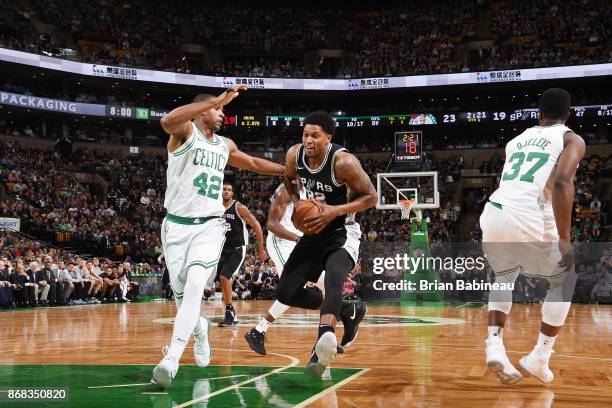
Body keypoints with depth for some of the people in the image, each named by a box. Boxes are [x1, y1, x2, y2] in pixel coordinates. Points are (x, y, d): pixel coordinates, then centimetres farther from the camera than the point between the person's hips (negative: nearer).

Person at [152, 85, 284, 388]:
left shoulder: (225, 145, 15)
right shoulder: (185, 132, -4)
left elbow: (254, 164, 33)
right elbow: (167, 121, -30)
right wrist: (217, 100, -32)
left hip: (209, 226, 2)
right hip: (177, 225, -2)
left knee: (194, 286, -21)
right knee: (181, 292, 6)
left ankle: (171, 360, -27)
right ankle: (200, 329, 40)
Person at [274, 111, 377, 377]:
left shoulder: (344, 162, -23)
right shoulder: (294, 155, -8)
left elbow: (370, 197, -16)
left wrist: (335, 211, -27)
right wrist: (297, 203, -6)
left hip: (342, 233, -6)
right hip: (313, 233, 6)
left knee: (333, 277, -36)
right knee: (286, 293, 3)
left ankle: (324, 338, -51)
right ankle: (347, 311, 21)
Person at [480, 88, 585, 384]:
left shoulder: (516, 141, 25)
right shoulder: (571, 139, 8)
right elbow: (562, 182, -11)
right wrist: (564, 239, -14)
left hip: (492, 215, 5)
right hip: (527, 221, -5)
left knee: (504, 277, 32)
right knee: (564, 281, 21)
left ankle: (495, 346, 14)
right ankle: (539, 357, 18)